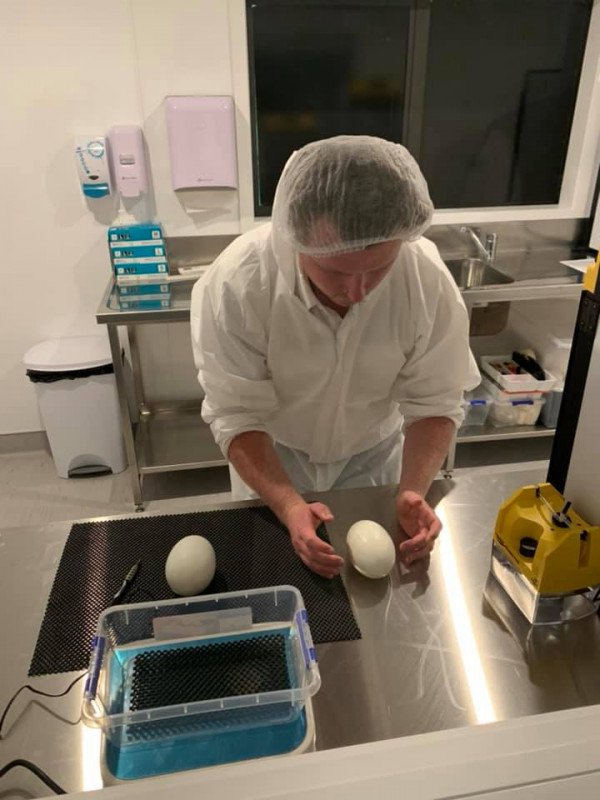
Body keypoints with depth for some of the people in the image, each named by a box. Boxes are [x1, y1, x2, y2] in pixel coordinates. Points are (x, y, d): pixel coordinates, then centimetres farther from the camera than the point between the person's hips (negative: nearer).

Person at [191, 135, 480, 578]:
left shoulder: (430, 279, -27)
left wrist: (413, 490, -31)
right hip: (271, 456, -1)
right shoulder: (236, 284, -33)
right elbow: (236, 416, -24)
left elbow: (434, 403, -17)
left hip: (374, 453, 2)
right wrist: (289, 506, -36)